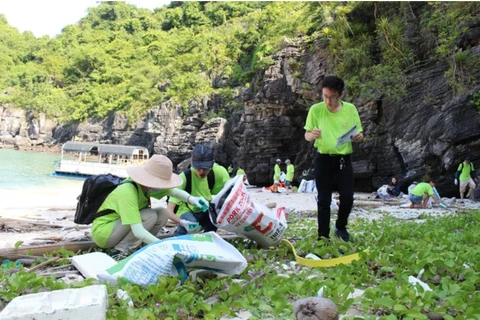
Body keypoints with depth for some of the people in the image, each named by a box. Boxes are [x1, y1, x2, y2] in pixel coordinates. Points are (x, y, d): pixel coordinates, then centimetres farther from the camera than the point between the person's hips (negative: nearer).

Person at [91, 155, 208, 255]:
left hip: (119, 226, 8)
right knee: (150, 216, -24)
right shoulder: (128, 193, -32)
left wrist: (191, 199, -20)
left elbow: (173, 190, 0)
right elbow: (138, 231, -39)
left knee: (163, 213, -4)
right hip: (102, 232, -8)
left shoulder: (145, 184, -8)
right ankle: (123, 248, -12)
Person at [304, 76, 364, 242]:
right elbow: (306, 136, 0)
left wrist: (359, 137, -18)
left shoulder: (351, 109, 0)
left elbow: (359, 134, 7)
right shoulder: (316, 109, -5)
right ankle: (323, 235, 14)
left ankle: (341, 227, 27)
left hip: (344, 159, 1)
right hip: (323, 159, -1)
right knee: (324, 200, 2)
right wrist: (312, 135, -25)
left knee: (347, 198, 1)